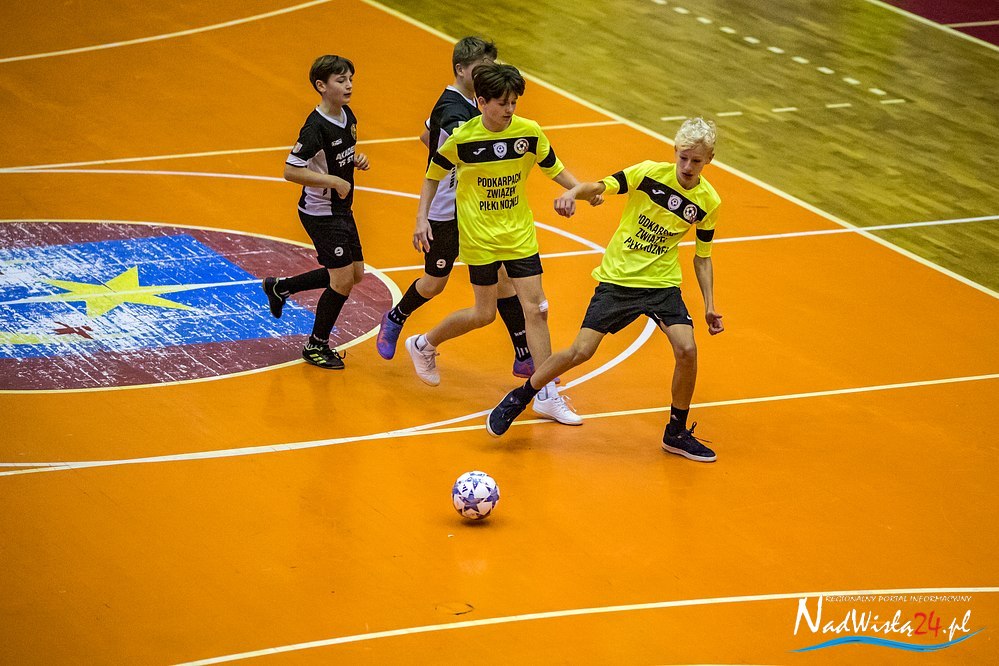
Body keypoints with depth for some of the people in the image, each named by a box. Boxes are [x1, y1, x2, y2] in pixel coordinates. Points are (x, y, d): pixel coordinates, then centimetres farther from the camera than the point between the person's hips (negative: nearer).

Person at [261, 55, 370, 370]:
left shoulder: (347, 115, 2)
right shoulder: (316, 127, -25)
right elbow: (291, 170, -26)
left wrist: (357, 160, -1)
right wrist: (334, 181, -27)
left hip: (341, 210, 9)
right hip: (320, 213, -9)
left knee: (355, 272, 17)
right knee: (343, 279, -7)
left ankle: (280, 287, 32)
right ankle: (316, 346, 12)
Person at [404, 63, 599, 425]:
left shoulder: (529, 132, -7)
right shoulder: (462, 138, -14)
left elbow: (554, 168, 7)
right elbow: (433, 174, 1)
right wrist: (421, 218, -5)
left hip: (520, 234, 3)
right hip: (479, 237, -3)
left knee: (536, 309, -2)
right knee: (485, 312, 2)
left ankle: (546, 396, 3)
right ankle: (424, 345, 29)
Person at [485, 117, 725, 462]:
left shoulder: (708, 202, -2)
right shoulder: (649, 173, -11)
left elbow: (702, 256, 9)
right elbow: (600, 186, -16)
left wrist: (709, 305, 4)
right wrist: (573, 193, -38)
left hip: (662, 284, 2)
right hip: (617, 278, -2)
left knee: (686, 350, -18)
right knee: (581, 351, -9)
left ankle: (677, 434, 3)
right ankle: (518, 399, 15)